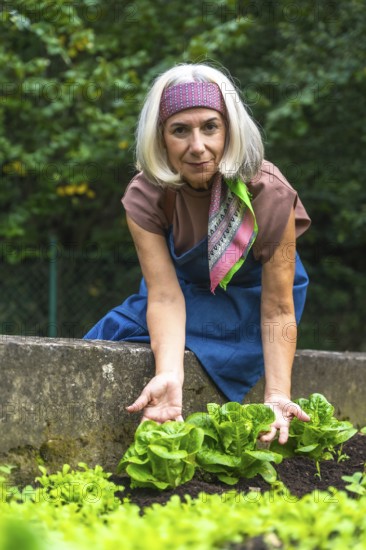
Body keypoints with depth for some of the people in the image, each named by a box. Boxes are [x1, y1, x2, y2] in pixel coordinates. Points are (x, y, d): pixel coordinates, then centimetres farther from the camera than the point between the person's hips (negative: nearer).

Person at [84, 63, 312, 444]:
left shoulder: (268, 193, -30)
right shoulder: (144, 197, -23)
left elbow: (277, 309, -27)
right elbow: (165, 295, -31)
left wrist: (277, 395, -40)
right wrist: (169, 376, -50)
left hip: (251, 294, -4)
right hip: (189, 290, 4)